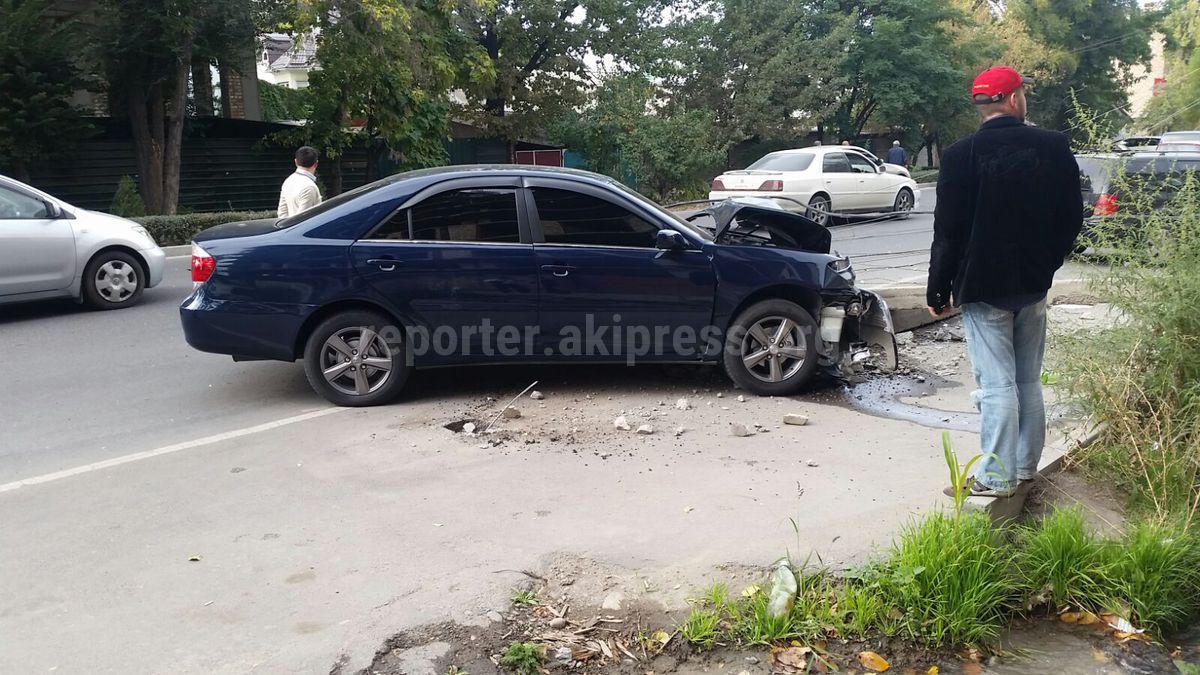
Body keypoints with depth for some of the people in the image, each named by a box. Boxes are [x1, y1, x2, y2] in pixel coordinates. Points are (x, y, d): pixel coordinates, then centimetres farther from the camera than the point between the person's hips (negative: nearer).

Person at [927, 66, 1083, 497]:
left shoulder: (961, 155, -12)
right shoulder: (1053, 147, 0)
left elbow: (949, 231, -11)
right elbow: (1072, 216, 6)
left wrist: (939, 290, -3)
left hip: (983, 287, -4)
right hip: (1034, 284, 4)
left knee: (997, 384, -2)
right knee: (1028, 380, 15)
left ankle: (997, 477, 2)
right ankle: (1026, 466, 26)